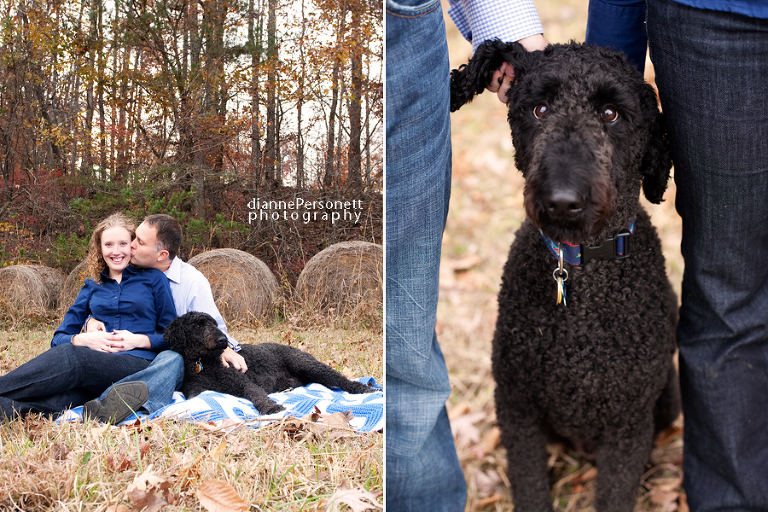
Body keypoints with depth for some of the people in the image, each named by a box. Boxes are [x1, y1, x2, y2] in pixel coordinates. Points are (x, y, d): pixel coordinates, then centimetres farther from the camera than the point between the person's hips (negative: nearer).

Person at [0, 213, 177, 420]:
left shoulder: (153, 279, 14)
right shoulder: (92, 286, 24)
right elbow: (59, 338, 19)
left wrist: (139, 340, -7)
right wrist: (84, 339, -4)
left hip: (139, 365, -4)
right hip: (96, 360, 4)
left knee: (69, 356, -35)